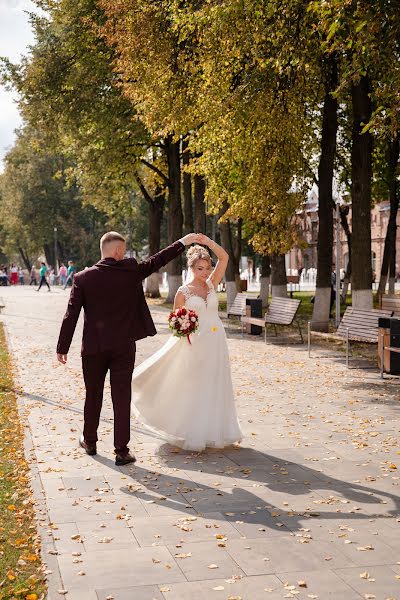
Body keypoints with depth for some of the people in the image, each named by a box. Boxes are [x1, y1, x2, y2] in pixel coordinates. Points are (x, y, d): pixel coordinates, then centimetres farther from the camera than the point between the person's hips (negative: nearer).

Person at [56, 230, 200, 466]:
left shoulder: (83, 278, -4)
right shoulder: (131, 270, -6)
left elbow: (71, 315, -4)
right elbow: (158, 261, 7)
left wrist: (63, 347, 3)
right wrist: (183, 242, 19)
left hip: (94, 347, 1)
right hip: (124, 346, -1)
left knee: (93, 395, 17)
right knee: (122, 398, 3)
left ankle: (90, 441, 32)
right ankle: (122, 451, 5)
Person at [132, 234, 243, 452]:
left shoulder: (212, 285, 6)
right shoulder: (183, 292, -2)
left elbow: (224, 257, -3)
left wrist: (207, 242, -14)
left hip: (217, 343, 4)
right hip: (196, 344, -3)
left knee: (215, 388, 8)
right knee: (194, 388, 0)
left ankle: (214, 431, 19)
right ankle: (193, 436, 9)